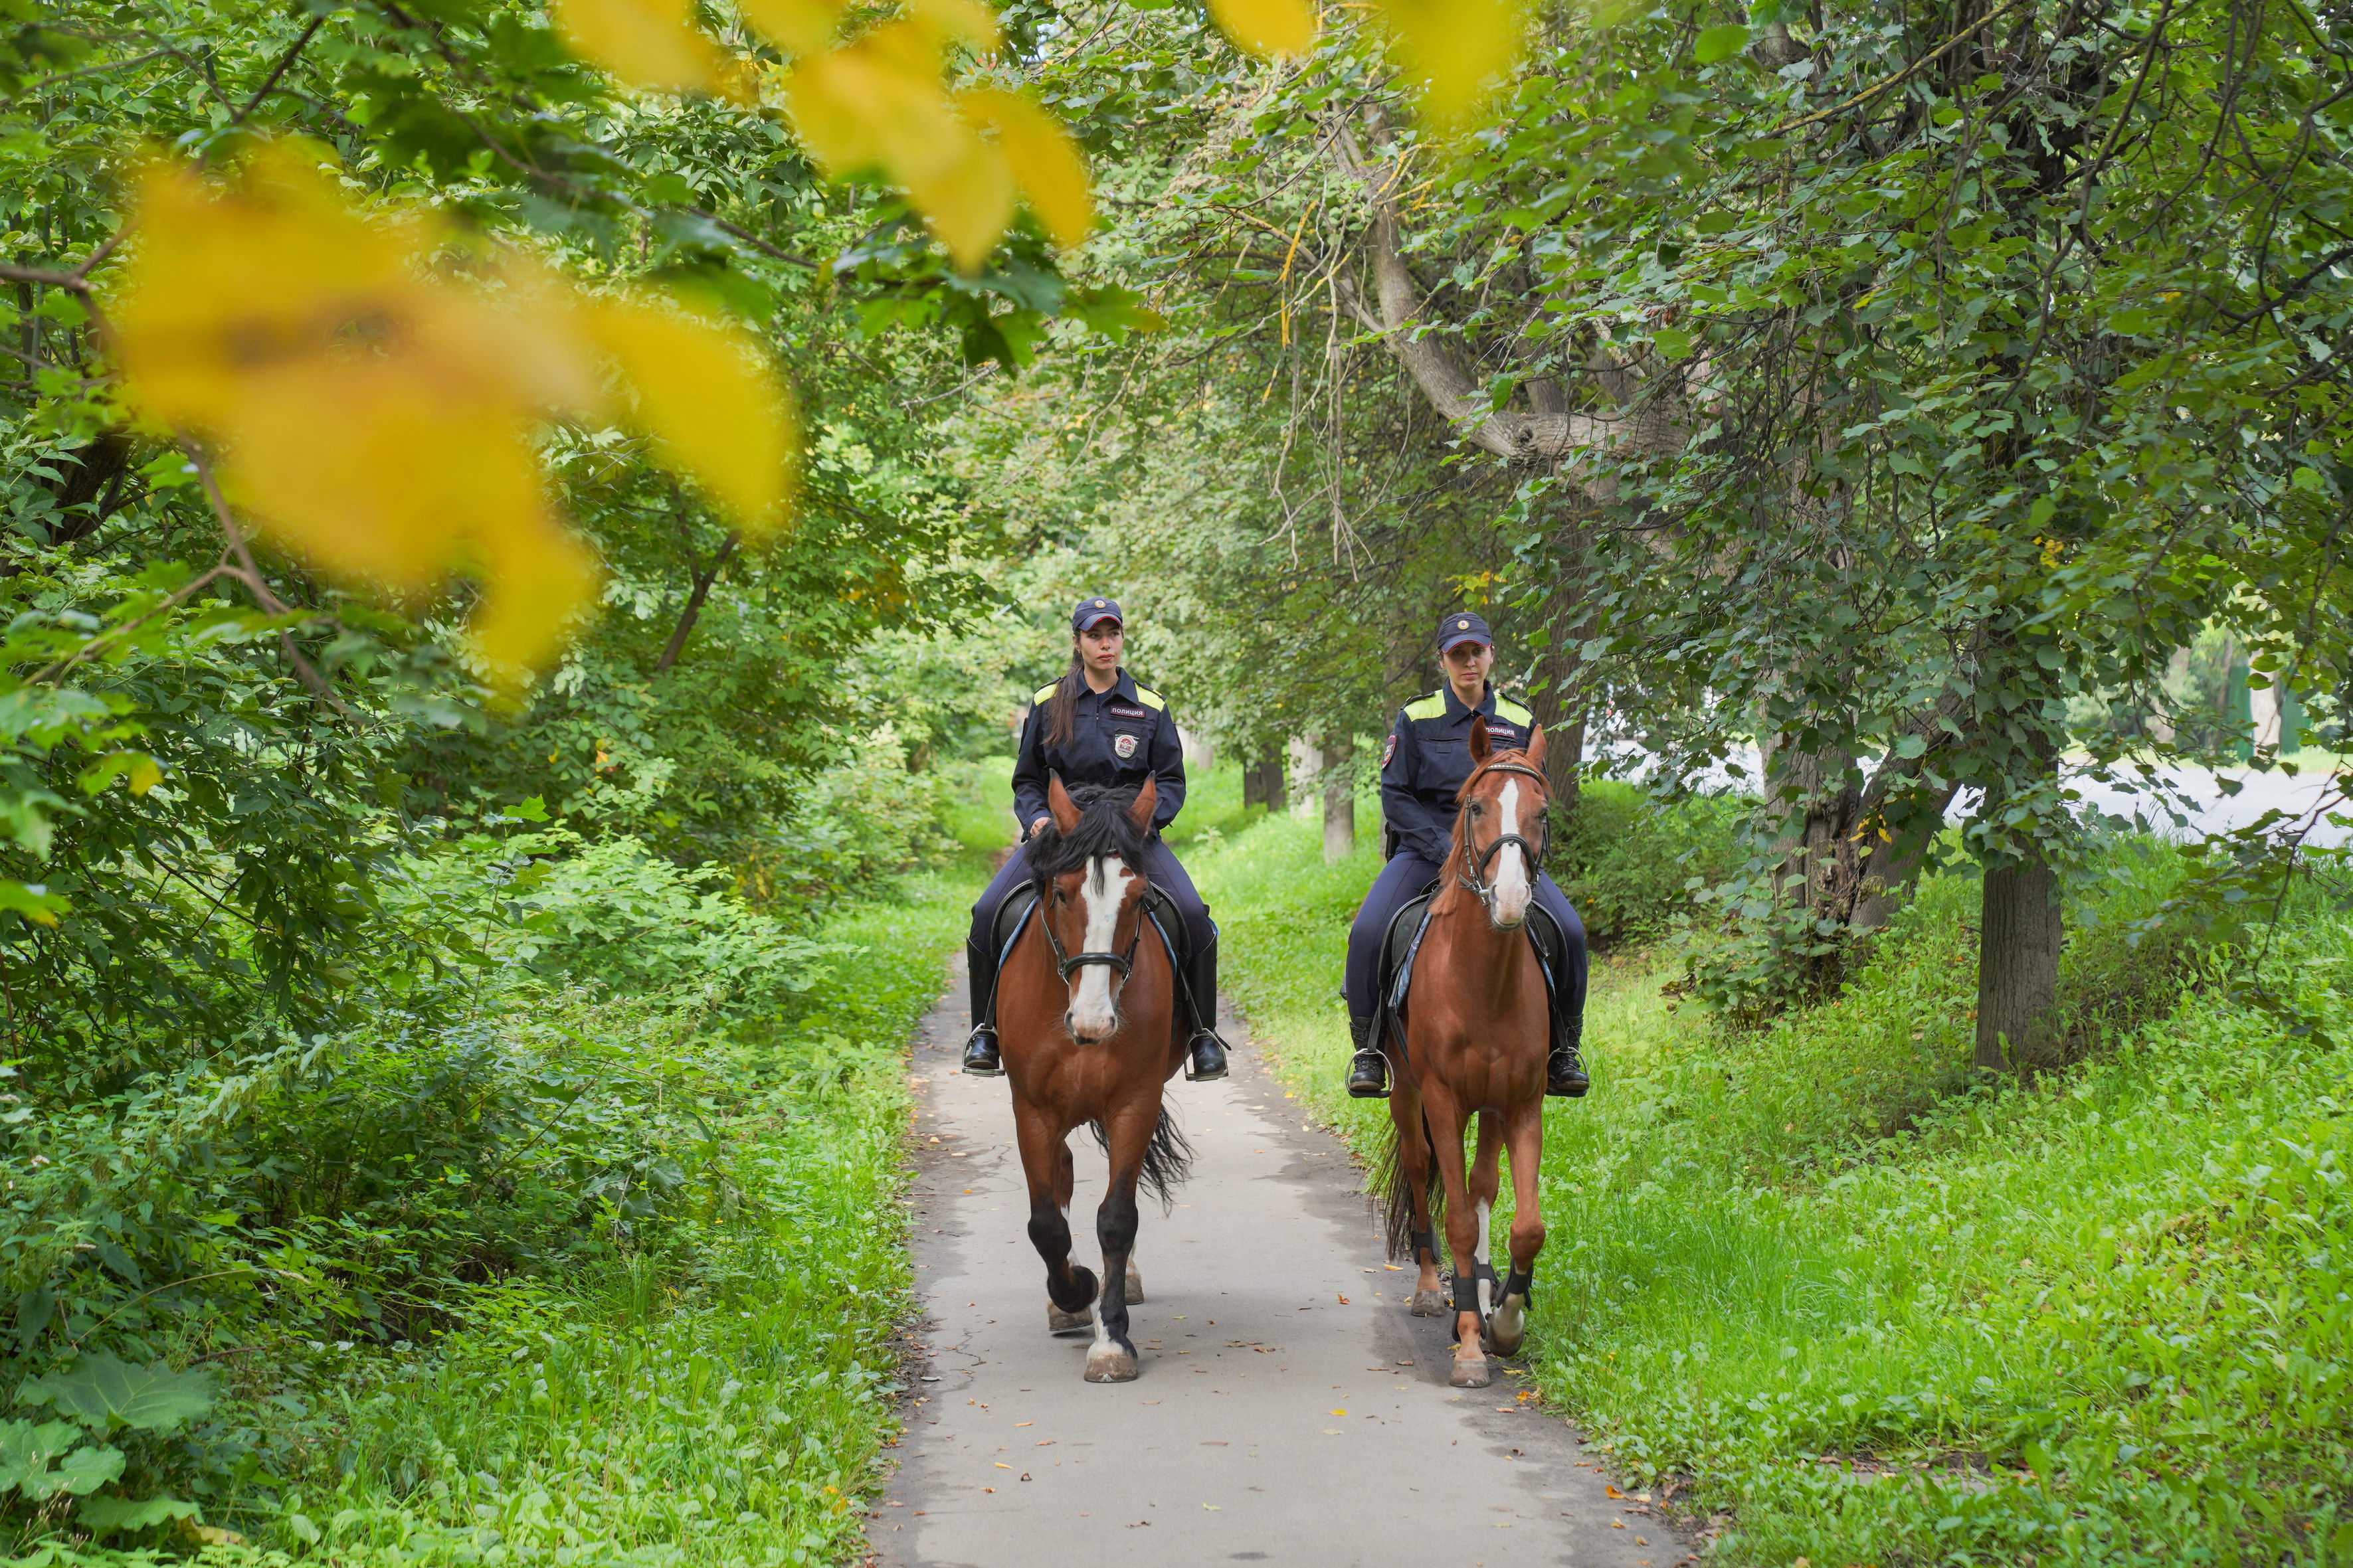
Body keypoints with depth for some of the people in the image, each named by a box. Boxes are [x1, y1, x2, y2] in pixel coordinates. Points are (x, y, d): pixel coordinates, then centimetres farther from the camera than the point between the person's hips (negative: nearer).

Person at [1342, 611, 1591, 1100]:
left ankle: (1562, 1050, -2)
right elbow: (1395, 796, -2)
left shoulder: (1520, 723, 8)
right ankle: (1368, 1049, -8)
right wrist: (1447, 850, -13)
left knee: (1569, 931, -19)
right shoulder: (1417, 719, 1)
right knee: (1368, 932, -26)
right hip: (1426, 848, -2)